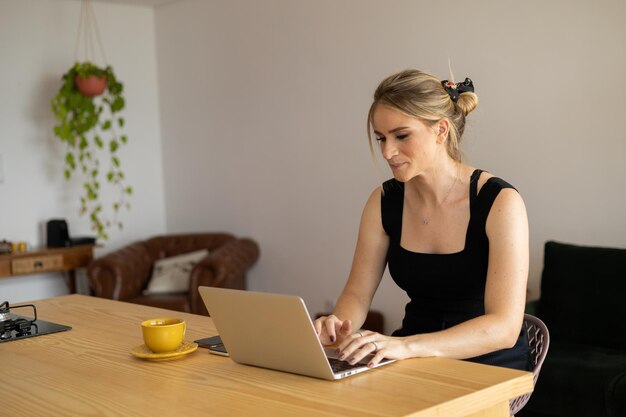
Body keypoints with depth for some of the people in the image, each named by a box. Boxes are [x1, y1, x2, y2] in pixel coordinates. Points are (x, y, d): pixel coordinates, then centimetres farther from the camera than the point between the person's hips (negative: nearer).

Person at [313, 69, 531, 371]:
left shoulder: (499, 202, -16)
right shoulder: (384, 201, -1)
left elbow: (504, 326, -23)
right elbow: (357, 293, 4)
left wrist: (407, 346, -36)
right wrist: (337, 326, -21)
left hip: (489, 367, -4)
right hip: (417, 366, 4)